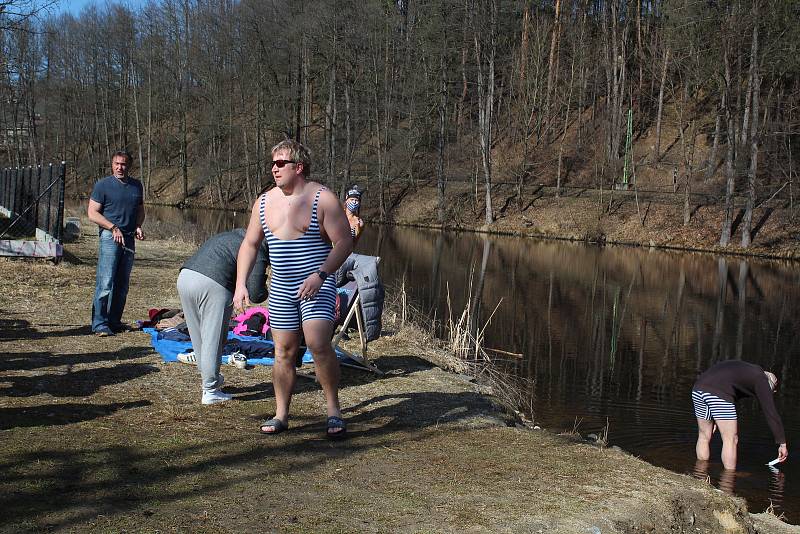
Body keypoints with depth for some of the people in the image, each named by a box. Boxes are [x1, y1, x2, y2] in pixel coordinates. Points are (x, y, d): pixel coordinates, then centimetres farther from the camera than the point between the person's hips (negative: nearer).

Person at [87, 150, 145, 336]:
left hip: (129, 238, 6)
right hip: (109, 237, -5)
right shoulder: (103, 185, -2)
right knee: (105, 282, -11)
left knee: (122, 284, 9)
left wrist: (138, 226, 5)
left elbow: (140, 210, 24)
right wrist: (113, 227, -14)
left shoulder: (136, 185, 13)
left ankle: (114, 321, 17)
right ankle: (99, 324, -7)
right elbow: (93, 213, -4)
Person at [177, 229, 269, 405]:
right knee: (213, 340, 3)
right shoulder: (259, 253, 4)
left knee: (198, 337, 19)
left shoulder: (233, 235, 29)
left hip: (184, 276, 8)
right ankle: (210, 391, 7)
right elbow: (255, 294, -5)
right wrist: (265, 291, 19)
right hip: (213, 285, -8)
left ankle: (209, 379, 34)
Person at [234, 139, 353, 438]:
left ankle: (334, 411, -4)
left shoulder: (322, 199, -8)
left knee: (319, 345, -19)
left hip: (317, 286, -5)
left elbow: (344, 243, -11)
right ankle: (281, 415, 20)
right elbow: (249, 244, 14)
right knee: (284, 352, 7)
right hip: (281, 290, 5)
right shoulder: (264, 201, 9)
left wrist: (320, 274, -23)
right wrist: (240, 284, 4)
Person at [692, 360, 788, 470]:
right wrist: (782, 444, 13)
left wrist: (714, 421, 42)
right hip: (718, 394, -8)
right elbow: (771, 413, 9)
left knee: (704, 436, 20)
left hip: (698, 388, 8)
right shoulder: (761, 380, 12)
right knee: (731, 439, 5)